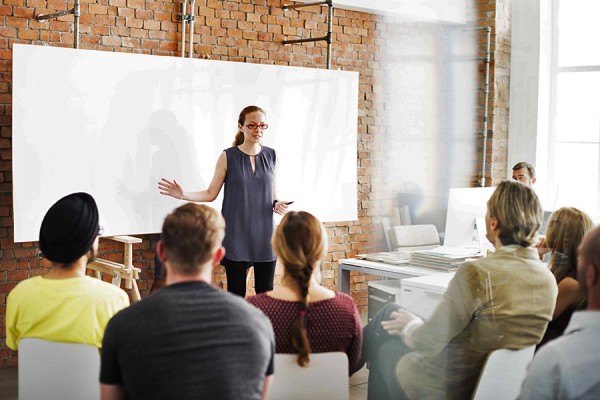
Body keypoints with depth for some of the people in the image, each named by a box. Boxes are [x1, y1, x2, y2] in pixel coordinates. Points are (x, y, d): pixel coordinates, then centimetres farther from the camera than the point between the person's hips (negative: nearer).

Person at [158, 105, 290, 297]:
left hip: (264, 232, 3)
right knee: (236, 292, 1)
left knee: (266, 292, 4)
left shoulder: (270, 155, 5)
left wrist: (277, 203, -6)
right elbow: (211, 193, 0)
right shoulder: (228, 157, -3)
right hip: (236, 233, -2)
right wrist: (183, 195, -14)